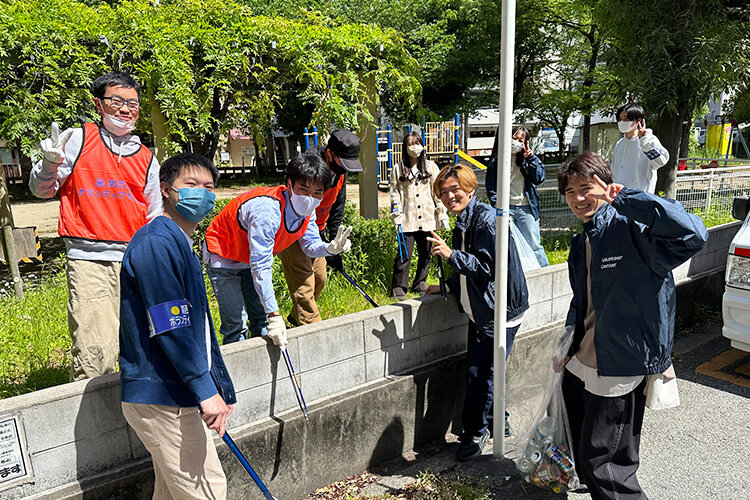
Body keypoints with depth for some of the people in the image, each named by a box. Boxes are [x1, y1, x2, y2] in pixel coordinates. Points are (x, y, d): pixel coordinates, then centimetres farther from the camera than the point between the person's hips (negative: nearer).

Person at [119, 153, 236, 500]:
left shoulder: (181, 245, 17)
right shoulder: (157, 243, -16)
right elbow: (170, 328, -23)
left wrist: (221, 389, 20)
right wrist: (205, 391, -21)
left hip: (172, 395, 10)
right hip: (160, 397, -10)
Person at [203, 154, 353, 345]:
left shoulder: (307, 209, -14)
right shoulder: (268, 210, -39)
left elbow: (310, 245, -2)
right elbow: (260, 267, -37)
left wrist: (330, 248, -27)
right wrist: (274, 315, -36)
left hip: (253, 257, 7)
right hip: (223, 258, -7)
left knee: (262, 322, 9)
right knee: (236, 325, -12)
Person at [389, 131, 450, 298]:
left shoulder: (431, 167, 11)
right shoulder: (398, 168, 8)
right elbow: (395, 193, 5)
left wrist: (443, 216, 3)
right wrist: (396, 216, -5)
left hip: (427, 219, 2)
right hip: (408, 219, -2)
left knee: (425, 254, 8)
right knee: (404, 254, -7)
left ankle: (420, 284, 24)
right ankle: (398, 288, 3)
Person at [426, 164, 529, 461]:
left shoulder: (487, 219, -17)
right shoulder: (462, 222, 12)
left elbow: (488, 267, -25)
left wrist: (451, 255, -31)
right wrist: (446, 287, 13)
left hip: (499, 313, -9)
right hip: (478, 312, 9)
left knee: (480, 373, -3)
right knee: (478, 371, 16)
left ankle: (476, 433, 16)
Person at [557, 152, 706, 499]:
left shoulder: (633, 230, -18)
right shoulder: (581, 243, 7)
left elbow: (692, 235, -40)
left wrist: (624, 197, -35)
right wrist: (571, 347, 22)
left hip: (621, 368, -8)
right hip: (582, 364, 8)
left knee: (601, 462, 4)